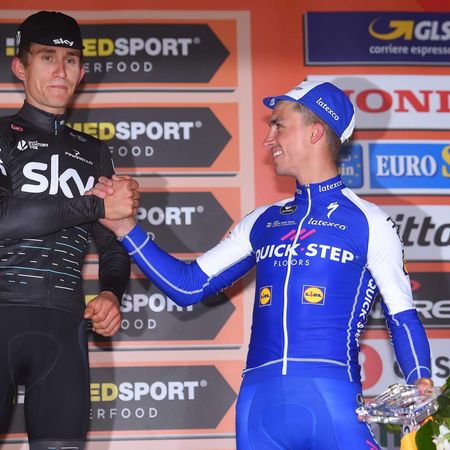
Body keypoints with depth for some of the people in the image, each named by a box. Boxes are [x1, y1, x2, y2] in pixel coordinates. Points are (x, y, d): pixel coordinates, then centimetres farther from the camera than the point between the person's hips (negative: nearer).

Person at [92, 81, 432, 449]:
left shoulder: (368, 223, 6)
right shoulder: (262, 223, 19)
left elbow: (403, 319, 4)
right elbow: (188, 285, 17)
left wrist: (421, 384, -13)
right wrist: (126, 227, 12)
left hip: (331, 401, -4)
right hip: (258, 402, 4)